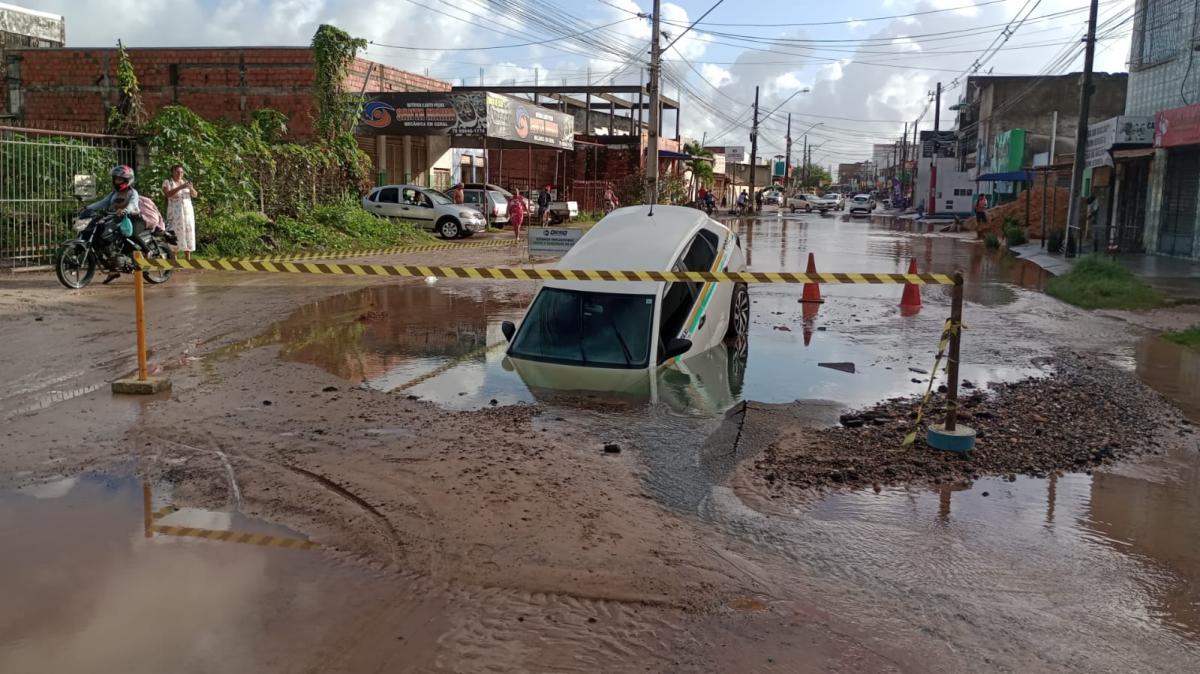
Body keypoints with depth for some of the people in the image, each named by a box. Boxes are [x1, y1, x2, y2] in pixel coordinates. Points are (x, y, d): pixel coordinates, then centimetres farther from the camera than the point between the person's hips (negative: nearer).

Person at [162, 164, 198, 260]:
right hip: (175, 214, -5)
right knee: (175, 237, -11)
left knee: (188, 235, 4)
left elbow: (195, 195, 6)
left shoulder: (186, 182, 14)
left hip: (188, 212, 5)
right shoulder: (167, 182, 1)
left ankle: (188, 259, 7)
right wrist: (180, 187, -26)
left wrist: (191, 188, -16)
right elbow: (167, 194, -17)